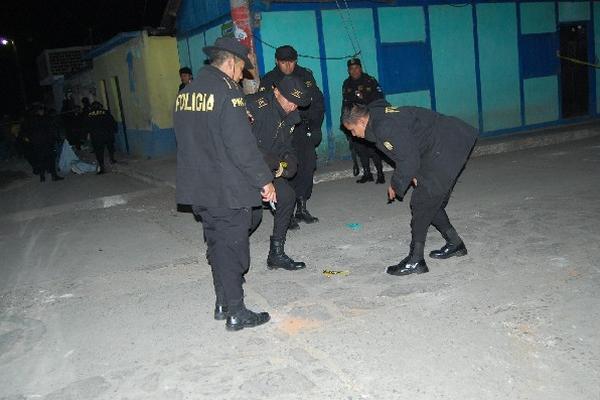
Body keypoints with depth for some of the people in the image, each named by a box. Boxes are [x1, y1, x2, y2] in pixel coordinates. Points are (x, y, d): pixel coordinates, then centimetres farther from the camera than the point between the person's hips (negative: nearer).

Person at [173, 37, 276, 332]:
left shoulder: (186, 93, 11)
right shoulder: (226, 91, -15)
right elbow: (242, 145, -20)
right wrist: (264, 180, -13)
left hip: (198, 188, 8)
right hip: (228, 189, -8)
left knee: (218, 246, 18)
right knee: (232, 249, 2)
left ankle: (223, 303, 28)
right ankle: (236, 313, 11)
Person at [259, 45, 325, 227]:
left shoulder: (306, 76, 7)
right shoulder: (268, 81, -1)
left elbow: (318, 102, 11)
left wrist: (314, 128, 5)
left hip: (303, 131, 3)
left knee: (307, 168, 2)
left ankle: (302, 207, 17)